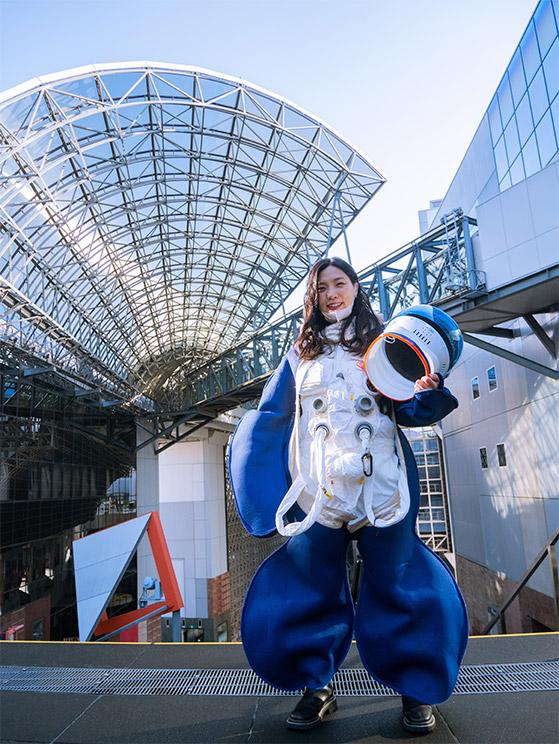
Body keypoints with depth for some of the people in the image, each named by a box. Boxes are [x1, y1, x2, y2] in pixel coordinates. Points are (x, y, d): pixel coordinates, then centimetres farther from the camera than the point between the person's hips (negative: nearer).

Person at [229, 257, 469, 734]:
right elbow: (271, 416, 21)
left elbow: (410, 412, 8)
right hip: (319, 490, 2)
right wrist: (249, 460, 14)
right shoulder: (302, 353, 17)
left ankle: (417, 688, 24)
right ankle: (317, 687, 25)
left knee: (397, 583, 3)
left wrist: (428, 391, -12)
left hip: (381, 484, -1)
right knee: (310, 588, 5)